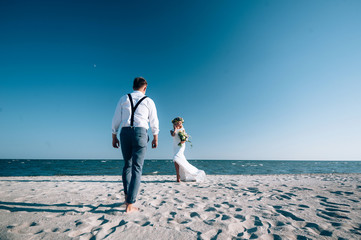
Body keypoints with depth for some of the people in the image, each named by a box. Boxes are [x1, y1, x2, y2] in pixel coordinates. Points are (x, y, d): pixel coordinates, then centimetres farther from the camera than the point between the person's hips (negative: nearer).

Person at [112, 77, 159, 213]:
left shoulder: (124, 99, 11)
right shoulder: (148, 101, 7)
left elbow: (116, 120, 8)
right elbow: (154, 122, 10)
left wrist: (114, 136, 15)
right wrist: (155, 138, 20)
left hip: (125, 132, 3)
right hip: (140, 133, -2)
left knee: (127, 165, 19)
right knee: (137, 168, 0)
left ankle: (127, 196, 25)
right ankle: (130, 205, 0)